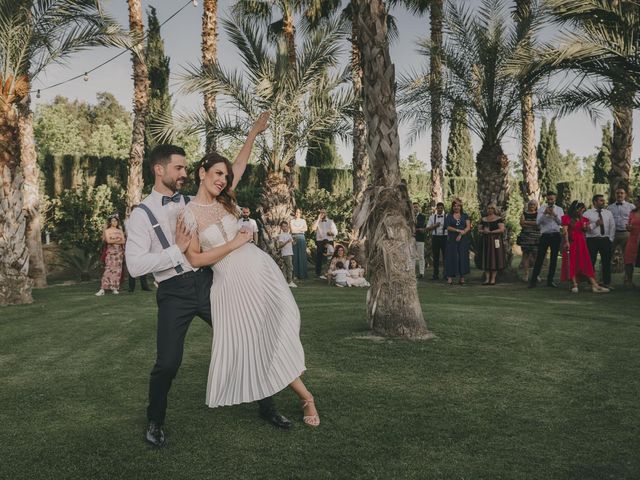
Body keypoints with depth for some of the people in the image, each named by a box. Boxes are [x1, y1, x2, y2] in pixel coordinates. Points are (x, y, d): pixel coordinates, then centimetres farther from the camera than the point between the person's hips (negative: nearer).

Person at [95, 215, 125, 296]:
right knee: (108, 269, -13)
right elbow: (108, 240, -10)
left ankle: (115, 288, 3)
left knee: (117, 269, 0)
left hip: (119, 252, 4)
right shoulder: (107, 230, 5)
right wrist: (118, 240, -6)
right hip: (110, 252, -3)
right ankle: (102, 289, -16)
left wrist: (113, 241, -9)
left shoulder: (120, 231, 13)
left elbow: (123, 241, 2)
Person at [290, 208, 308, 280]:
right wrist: (301, 229, 0)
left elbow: (306, 229, -1)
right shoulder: (292, 221, 12)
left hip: (301, 237, 1)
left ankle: (302, 274, -3)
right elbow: (292, 229, -2)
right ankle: (295, 274, -4)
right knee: (295, 255, -5)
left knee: (302, 255, -4)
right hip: (294, 238, 0)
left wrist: (296, 229, -5)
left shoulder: (303, 220, 14)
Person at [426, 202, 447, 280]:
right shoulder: (432, 217, 10)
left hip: (444, 237, -2)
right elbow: (428, 229, 7)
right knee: (435, 257, 7)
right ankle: (435, 274, 13)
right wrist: (434, 226, -8)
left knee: (445, 256, 0)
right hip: (435, 237, 2)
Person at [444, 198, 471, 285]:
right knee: (452, 257, -5)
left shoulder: (465, 216, 10)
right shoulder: (449, 216, 8)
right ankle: (450, 277, -7)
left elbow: (468, 227, 1)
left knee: (462, 257, -3)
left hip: (463, 239, 1)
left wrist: (461, 234, -13)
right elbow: (448, 227, -3)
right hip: (452, 239, -1)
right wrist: (458, 230, -15)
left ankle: (462, 277, -1)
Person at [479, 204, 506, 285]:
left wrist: (490, 232, -18)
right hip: (486, 241, 4)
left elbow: (502, 229, -11)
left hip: (495, 241, -4)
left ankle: (493, 279, 1)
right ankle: (487, 278, 3)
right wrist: (483, 231, -9)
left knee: (495, 259, -3)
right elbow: (479, 229, 14)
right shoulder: (483, 219, 13)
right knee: (486, 259, 1)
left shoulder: (499, 219, -1)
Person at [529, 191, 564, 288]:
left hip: (556, 235, 2)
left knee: (554, 258, 7)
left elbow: (561, 222, -5)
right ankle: (533, 280, -5)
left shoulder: (559, 209, 9)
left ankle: (550, 280, 16)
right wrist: (544, 213, -19)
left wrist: (554, 214, -17)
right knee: (539, 258, -7)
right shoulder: (541, 208, 5)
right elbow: (538, 222, -6)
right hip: (545, 235, -2)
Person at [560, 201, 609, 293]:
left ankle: (595, 286, -6)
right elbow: (565, 231, -9)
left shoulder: (583, 219, 16)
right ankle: (574, 285, -4)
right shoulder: (566, 218, 0)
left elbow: (585, 231, 24)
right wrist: (566, 242, -20)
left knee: (586, 264, 1)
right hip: (571, 243, -5)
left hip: (581, 243, 5)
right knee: (572, 264, -3)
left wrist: (585, 228, 2)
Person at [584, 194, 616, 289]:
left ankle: (606, 283, 13)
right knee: (591, 262, 0)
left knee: (606, 262, 4)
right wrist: (595, 224, -19)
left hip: (605, 240, 3)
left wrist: (610, 239, 2)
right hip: (592, 240, -3)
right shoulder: (587, 213, 1)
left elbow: (612, 227, 10)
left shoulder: (608, 213, 11)